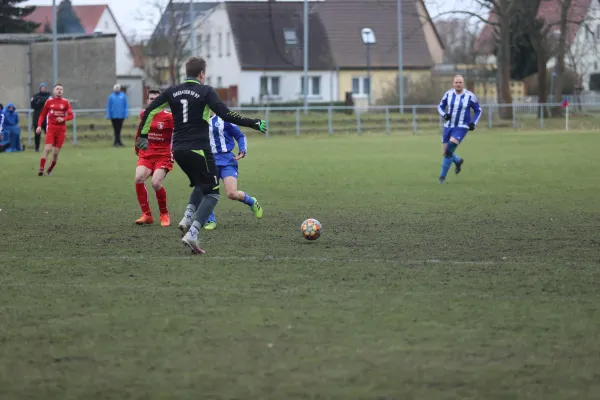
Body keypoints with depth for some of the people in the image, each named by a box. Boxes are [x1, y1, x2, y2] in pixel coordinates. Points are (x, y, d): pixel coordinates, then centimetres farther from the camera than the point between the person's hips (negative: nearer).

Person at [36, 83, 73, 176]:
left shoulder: (65, 102, 4)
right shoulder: (49, 102, 4)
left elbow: (71, 115, 2)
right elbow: (42, 115, 9)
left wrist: (63, 119, -18)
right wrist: (39, 126, -4)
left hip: (61, 129, 1)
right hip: (51, 128, -1)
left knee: (56, 152, 1)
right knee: (48, 148, -16)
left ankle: (50, 169, 17)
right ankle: (41, 168, -15)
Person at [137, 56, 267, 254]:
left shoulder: (172, 91, 9)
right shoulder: (206, 91, -7)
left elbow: (150, 110, 8)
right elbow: (226, 115, -15)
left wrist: (143, 136, 18)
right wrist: (254, 123, -9)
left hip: (178, 150, 6)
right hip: (199, 149, -6)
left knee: (200, 186, 28)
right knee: (212, 193, 1)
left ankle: (187, 218, 2)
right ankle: (192, 234, -17)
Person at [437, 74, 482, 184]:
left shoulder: (470, 96, -9)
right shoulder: (448, 94, -2)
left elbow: (478, 110, 5)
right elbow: (441, 106, 12)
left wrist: (473, 122, -10)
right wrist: (444, 114, -9)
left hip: (461, 127, -4)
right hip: (448, 126, 4)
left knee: (449, 149, -21)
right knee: (445, 153, 5)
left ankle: (442, 176, -9)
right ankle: (458, 161, 41)